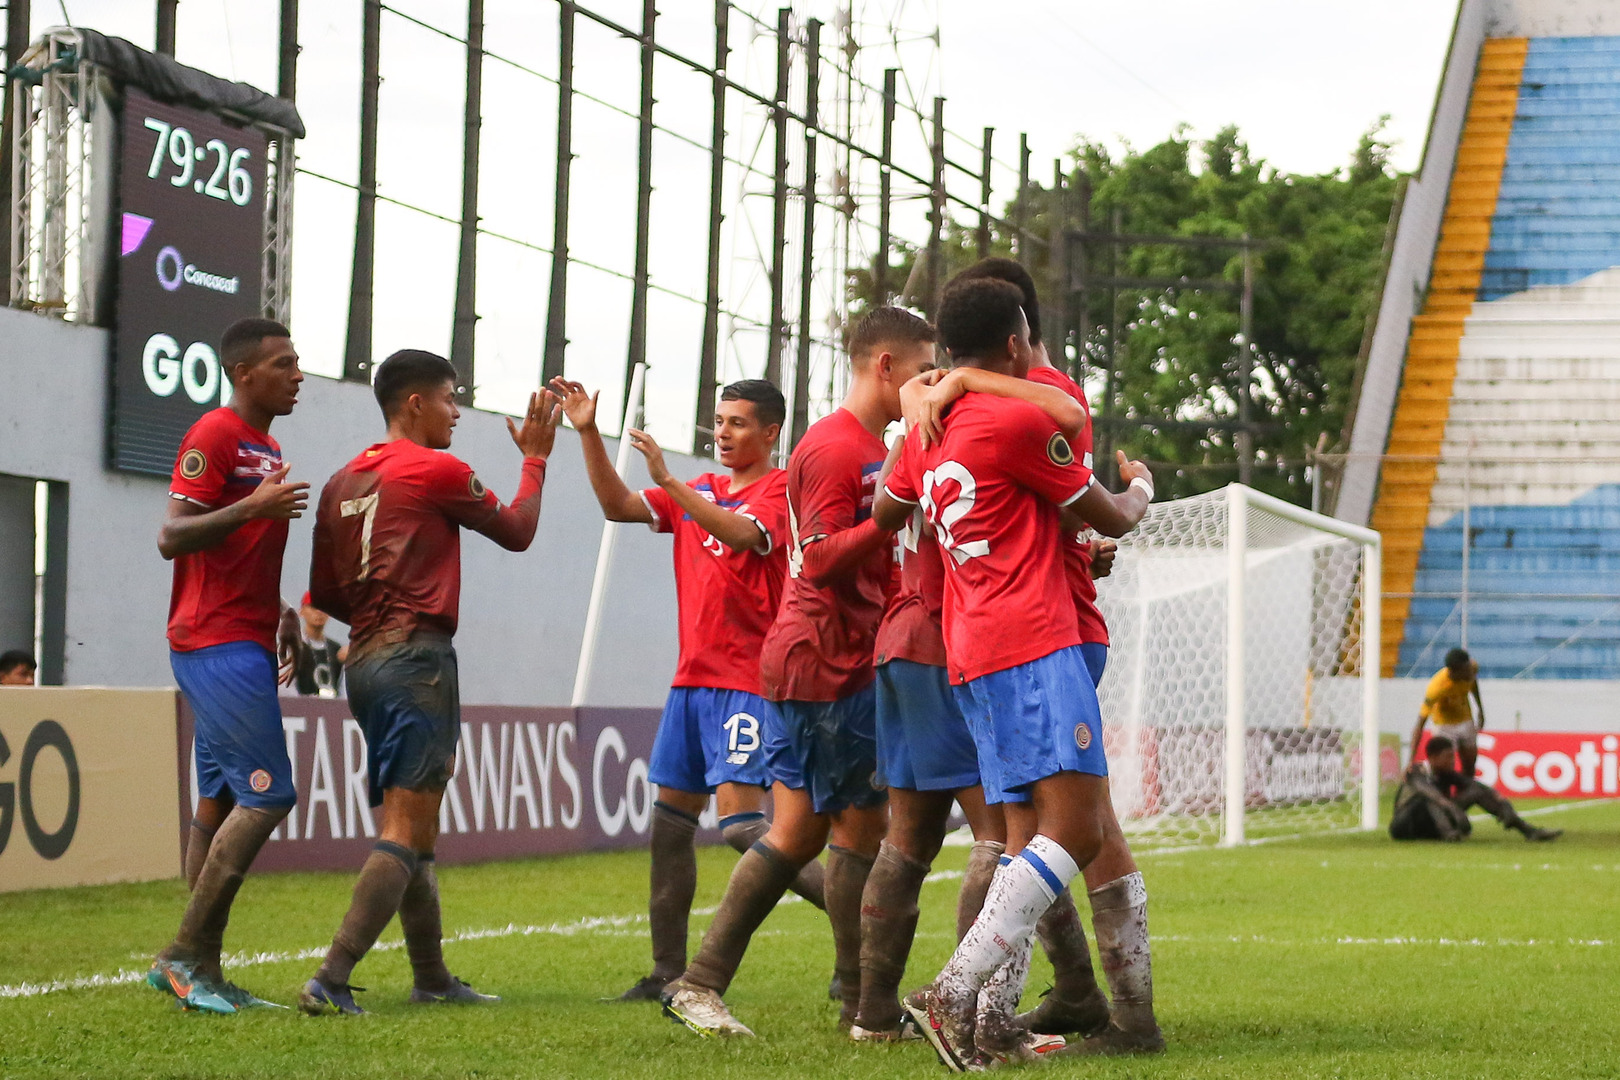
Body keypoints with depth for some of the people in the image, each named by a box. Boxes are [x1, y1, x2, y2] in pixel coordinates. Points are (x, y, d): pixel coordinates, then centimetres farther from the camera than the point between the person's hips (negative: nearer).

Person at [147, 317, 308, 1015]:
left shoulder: (264, 450, 20)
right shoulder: (214, 436, -10)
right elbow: (172, 538, -17)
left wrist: (282, 617, 17)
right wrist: (251, 507, -28)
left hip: (244, 644, 10)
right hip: (218, 645, -10)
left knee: (221, 802, 8)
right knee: (268, 793, -14)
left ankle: (200, 970, 9)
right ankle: (186, 953, -11)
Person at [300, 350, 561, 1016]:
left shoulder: (342, 482, 14)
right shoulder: (438, 471, -6)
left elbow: (324, 594, 17)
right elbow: (516, 532, 7)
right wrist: (535, 459, 20)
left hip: (365, 661, 8)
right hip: (417, 656, -8)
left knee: (411, 829, 17)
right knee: (406, 832, -11)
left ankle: (432, 978, 24)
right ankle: (330, 981, -21)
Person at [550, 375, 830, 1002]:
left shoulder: (779, 491, -6)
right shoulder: (699, 493, 17)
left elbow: (743, 534, -25)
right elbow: (618, 505, 10)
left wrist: (667, 480, -31)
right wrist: (588, 434, -1)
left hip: (748, 681, -8)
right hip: (693, 677, 8)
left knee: (739, 819, -19)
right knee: (670, 818, 7)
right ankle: (668, 971, 14)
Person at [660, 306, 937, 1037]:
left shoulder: (869, 447, 19)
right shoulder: (836, 448, -13)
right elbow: (821, 560, -21)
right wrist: (894, 516, -31)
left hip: (804, 666, 10)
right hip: (830, 668, -10)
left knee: (799, 833, 9)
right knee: (861, 827, -2)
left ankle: (699, 983, 8)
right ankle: (862, 1004, 6)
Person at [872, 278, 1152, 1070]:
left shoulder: (924, 433, 16)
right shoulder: (1018, 420, -7)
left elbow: (883, 514, 35)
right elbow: (1111, 518, 3)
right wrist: (1140, 488, 25)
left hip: (971, 654, 9)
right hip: (1032, 646, -9)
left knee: (1027, 836, 8)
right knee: (1076, 830, -15)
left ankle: (994, 1012, -3)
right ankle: (955, 992, -25)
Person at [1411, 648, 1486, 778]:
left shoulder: (1472, 668, -23)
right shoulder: (1436, 688, -38)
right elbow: (1419, 727, -38)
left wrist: (1481, 710, 18)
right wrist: (1412, 761, -44)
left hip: (1466, 720, 5)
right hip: (1445, 724, -5)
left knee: (1469, 769, 13)